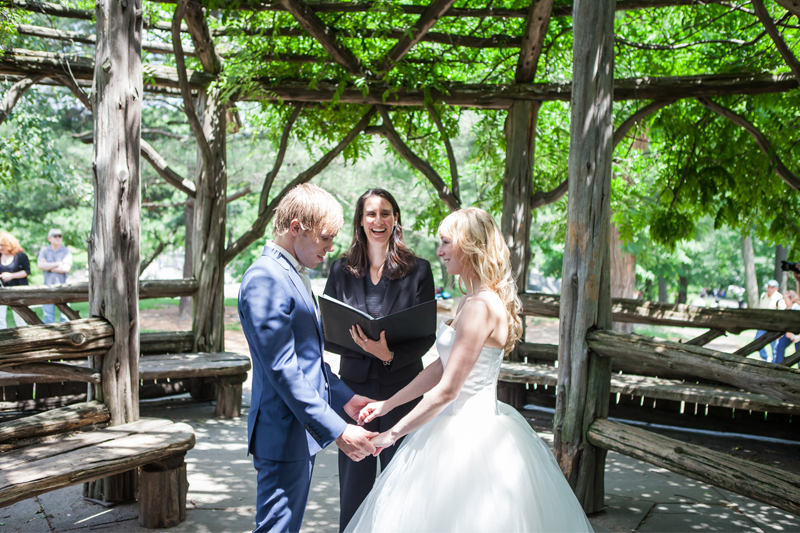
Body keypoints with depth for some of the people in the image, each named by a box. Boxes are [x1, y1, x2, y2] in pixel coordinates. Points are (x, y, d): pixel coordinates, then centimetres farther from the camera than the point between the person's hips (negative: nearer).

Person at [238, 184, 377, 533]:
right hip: (285, 436, -10)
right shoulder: (266, 279, -19)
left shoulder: (293, 274, 14)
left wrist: (344, 397, 16)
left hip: (303, 431, 10)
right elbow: (282, 370, -24)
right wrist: (336, 430, -23)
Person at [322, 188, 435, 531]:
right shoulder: (342, 271, 6)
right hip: (355, 385, 2)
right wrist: (359, 345, -15)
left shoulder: (418, 270, -1)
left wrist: (390, 355, -21)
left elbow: (427, 335, -3)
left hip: (401, 389, -1)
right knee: (353, 483, 8)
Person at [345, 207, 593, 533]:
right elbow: (440, 367, 12)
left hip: (469, 436, -9)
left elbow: (446, 391, -21)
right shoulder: (473, 299, 9)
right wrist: (387, 405, 11)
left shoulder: (481, 306, -21)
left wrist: (392, 435, -13)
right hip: (469, 425, 9)